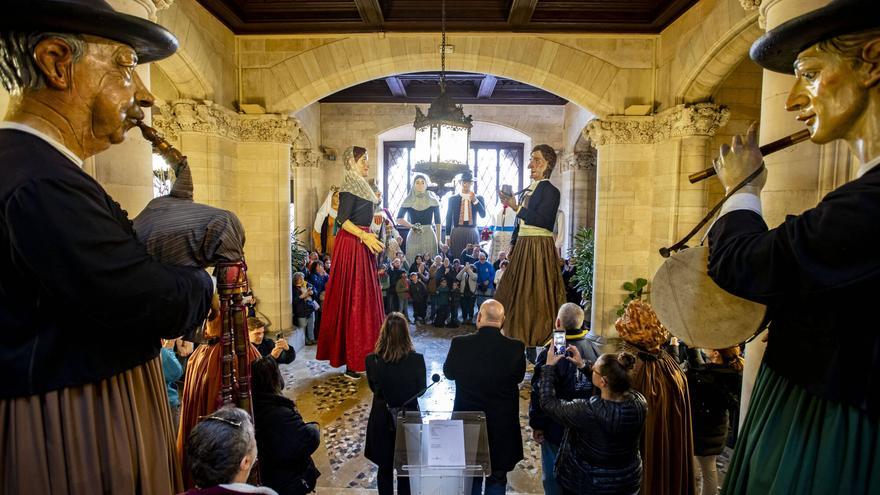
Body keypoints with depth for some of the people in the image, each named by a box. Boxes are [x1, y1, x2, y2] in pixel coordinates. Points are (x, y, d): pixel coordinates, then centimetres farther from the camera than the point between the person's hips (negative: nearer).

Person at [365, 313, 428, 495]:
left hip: (381, 419, 1)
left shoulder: (372, 360, -18)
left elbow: (373, 387, 0)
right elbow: (421, 389, -5)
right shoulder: (416, 359, -20)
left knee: (384, 468, 20)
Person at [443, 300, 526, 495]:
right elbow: (519, 377, 0)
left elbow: (449, 372, -1)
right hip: (502, 425, 0)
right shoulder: (516, 347, -18)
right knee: (497, 478, 19)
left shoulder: (460, 344, -18)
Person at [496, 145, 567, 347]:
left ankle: (536, 338, 10)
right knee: (515, 292, 11)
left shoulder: (551, 191, -8)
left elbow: (542, 220, -20)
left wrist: (516, 207, -18)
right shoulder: (528, 190, 16)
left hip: (539, 247, -8)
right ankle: (517, 335, 21)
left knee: (535, 295, -2)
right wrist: (513, 245, 14)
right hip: (523, 246, 8)